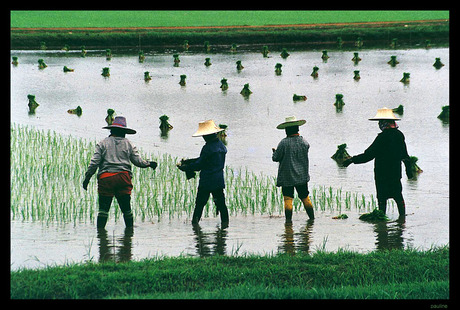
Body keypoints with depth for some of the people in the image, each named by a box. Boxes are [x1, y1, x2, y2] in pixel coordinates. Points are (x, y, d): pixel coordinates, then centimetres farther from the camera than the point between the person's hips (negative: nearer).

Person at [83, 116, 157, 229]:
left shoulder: (103, 144, 5)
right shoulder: (128, 144, 9)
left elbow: (94, 163, -1)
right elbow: (138, 161, 8)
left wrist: (87, 177, 5)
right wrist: (149, 164, 27)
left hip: (106, 177, -1)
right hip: (123, 177, 1)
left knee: (103, 207, 0)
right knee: (126, 207, 9)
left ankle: (100, 229, -4)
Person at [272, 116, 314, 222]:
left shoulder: (284, 143, -15)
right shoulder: (304, 142, -4)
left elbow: (276, 158, -9)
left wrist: (274, 152, 13)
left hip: (287, 177, -4)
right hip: (302, 176, 4)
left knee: (288, 198, 0)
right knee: (305, 197, 14)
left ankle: (288, 219, -3)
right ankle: (312, 217, 18)